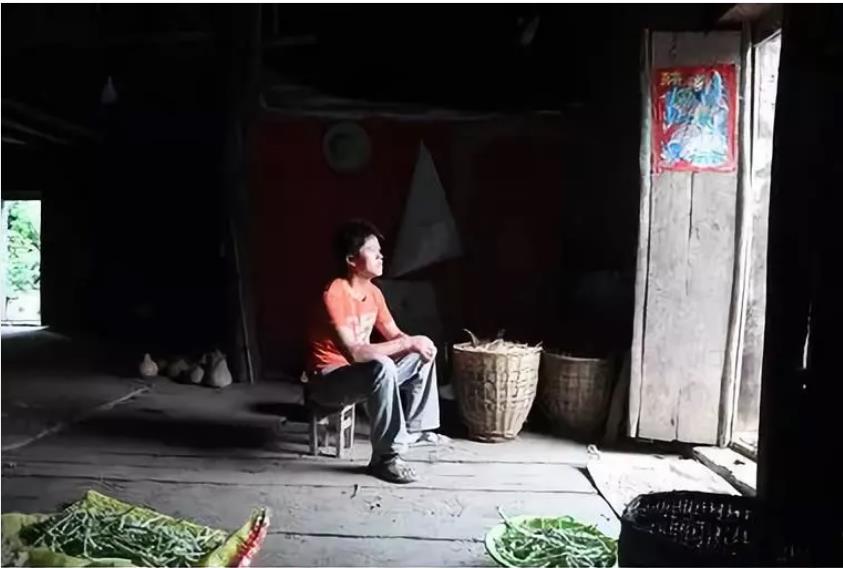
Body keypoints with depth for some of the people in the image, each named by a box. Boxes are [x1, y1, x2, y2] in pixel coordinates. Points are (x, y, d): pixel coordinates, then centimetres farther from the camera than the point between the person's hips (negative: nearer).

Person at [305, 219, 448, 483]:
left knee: (423, 354, 9)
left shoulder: (373, 292, 2)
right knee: (382, 367, -37)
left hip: (362, 372, 9)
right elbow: (354, 352, -35)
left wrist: (416, 344, -16)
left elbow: (394, 335, 8)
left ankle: (415, 428, 21)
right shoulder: (334, 295, -25)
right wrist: (409, 343, -31)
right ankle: (385, 457, -25)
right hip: (328, 379, -9)